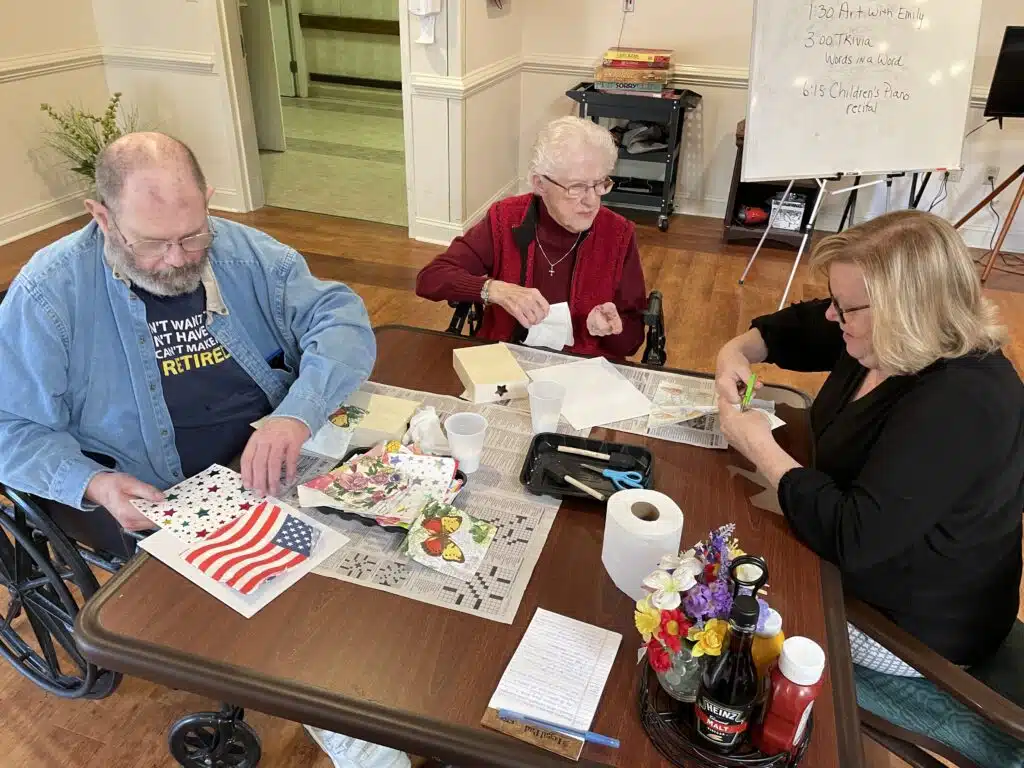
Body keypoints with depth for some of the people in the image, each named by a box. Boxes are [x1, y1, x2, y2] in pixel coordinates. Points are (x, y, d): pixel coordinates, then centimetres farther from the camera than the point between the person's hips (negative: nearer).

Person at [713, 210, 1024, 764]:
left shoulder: (958, 407, -35)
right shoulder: (890, 343, -7)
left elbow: (851, 537, -38)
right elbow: (803, 327, 12)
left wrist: (760, 447, -28)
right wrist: (740, 350, -7)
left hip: (912, 625, -8)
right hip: (865, 558, 8)